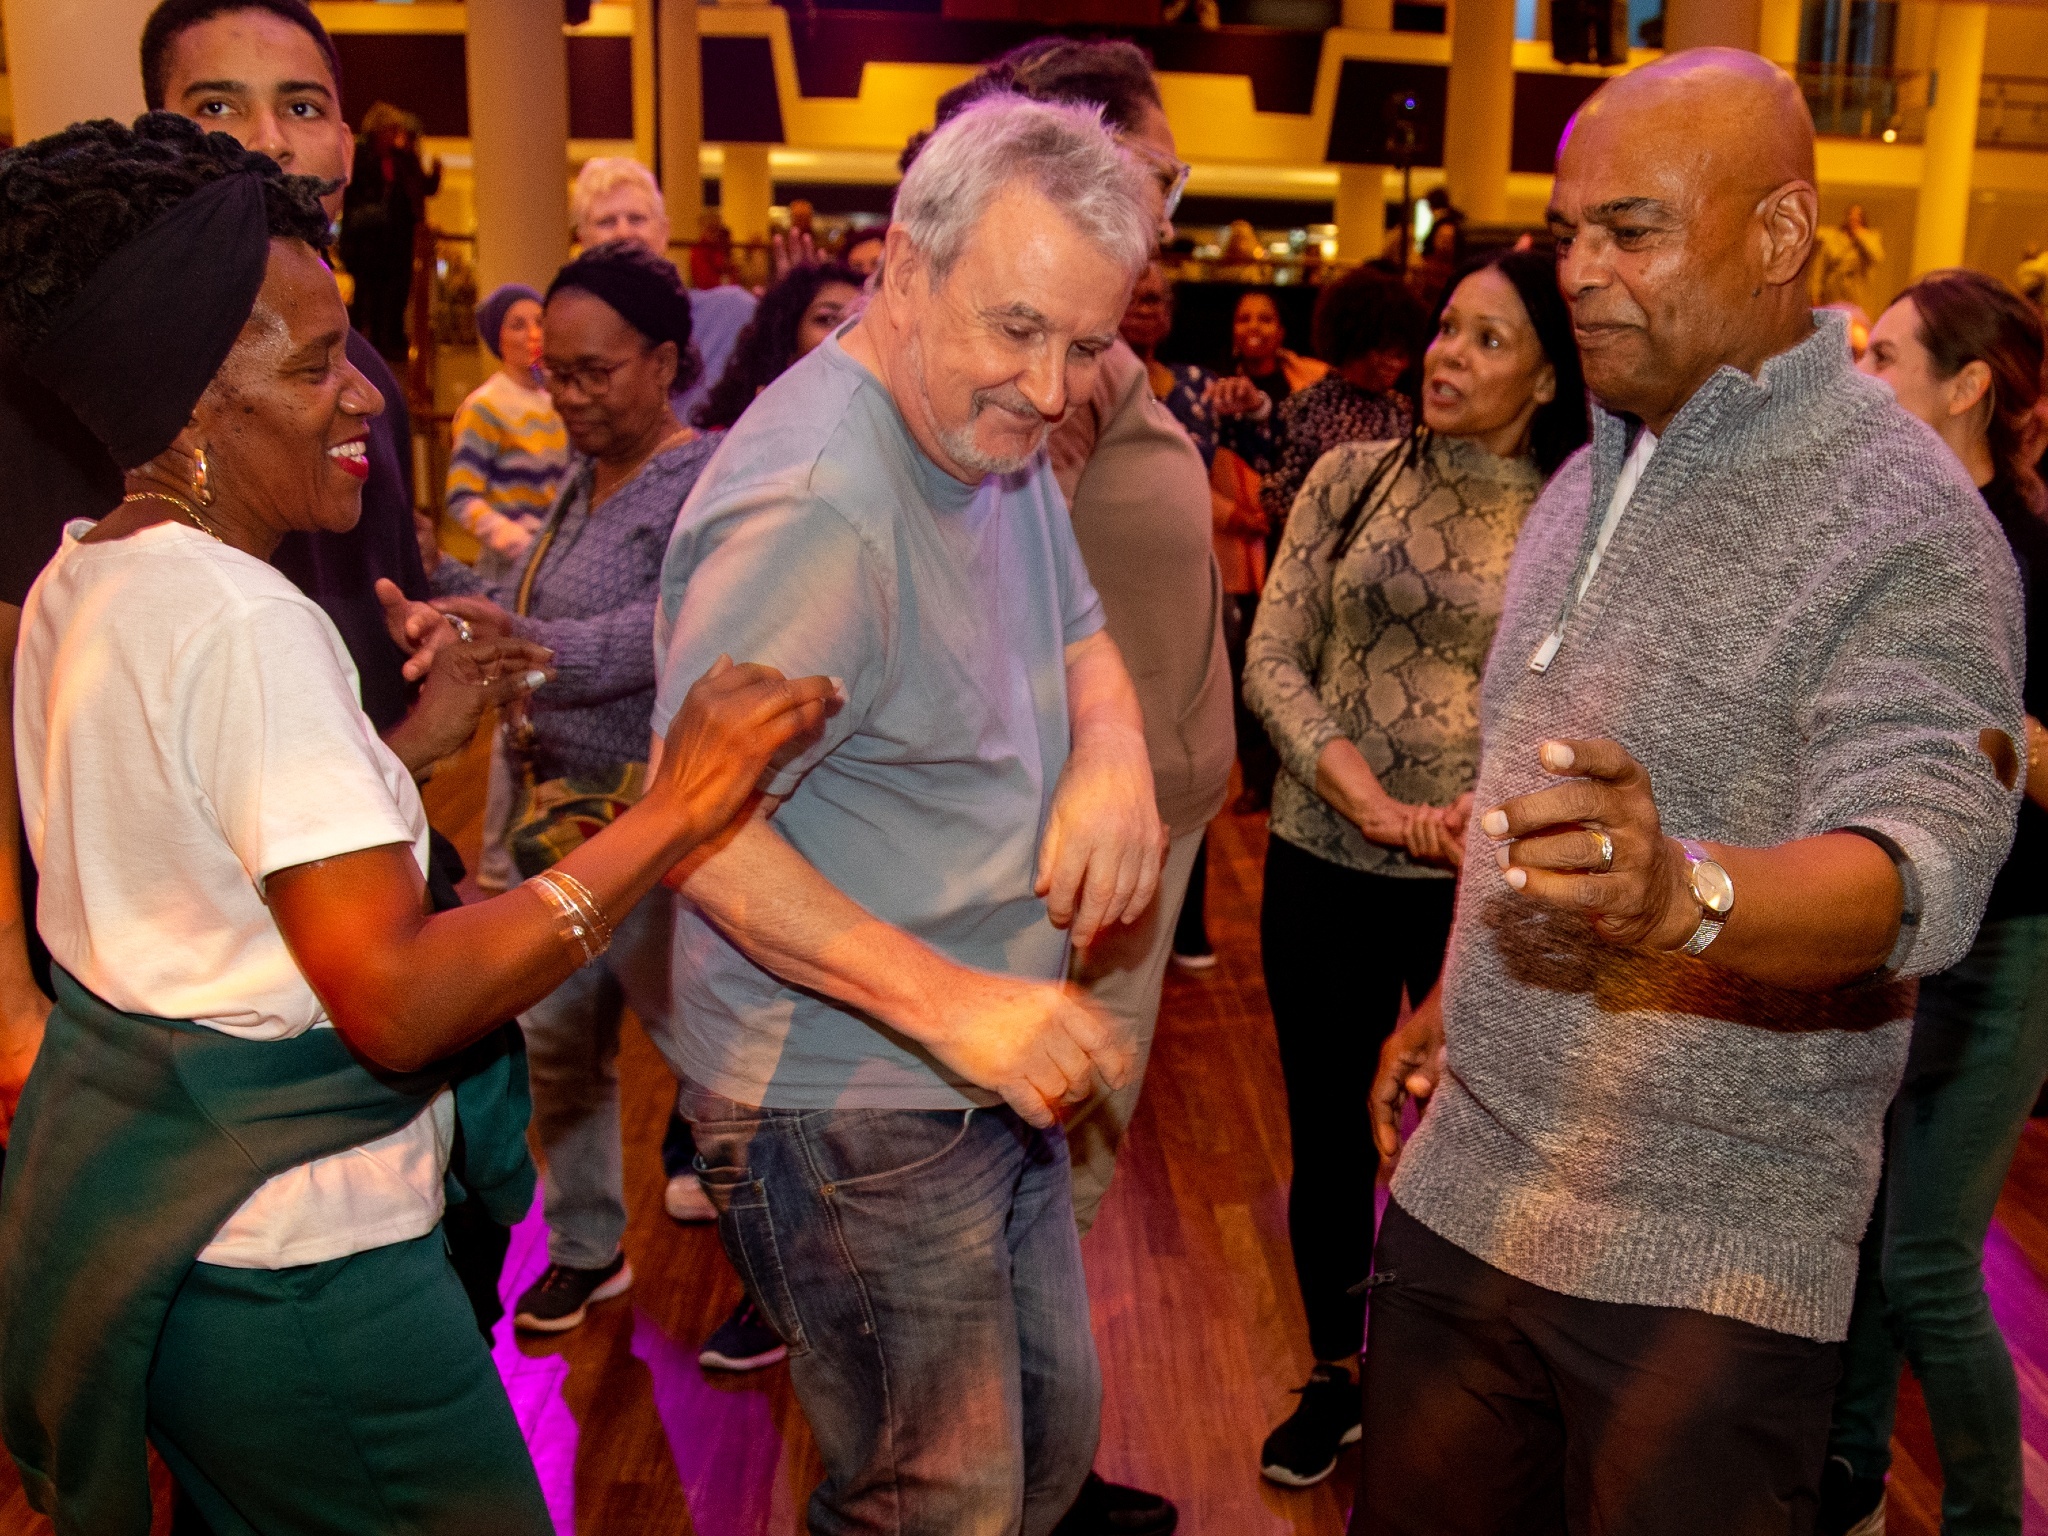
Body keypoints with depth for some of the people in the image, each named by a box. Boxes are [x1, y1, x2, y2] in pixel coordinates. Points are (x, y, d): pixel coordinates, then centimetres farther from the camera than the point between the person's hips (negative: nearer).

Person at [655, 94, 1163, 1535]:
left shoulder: (996, 435, 5)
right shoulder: (815, 501, -26)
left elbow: (1080, 634, 14)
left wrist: (1115, 748, -10)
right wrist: (946, 1000, -31)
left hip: (995, 1078, 9)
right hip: (849, 1112, -9)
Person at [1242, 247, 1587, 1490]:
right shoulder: (1352, 479, 1)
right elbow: (1272, 658, -4)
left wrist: (1499, 806, -23)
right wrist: (1363, 795, -16)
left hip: (1487, 882, -2)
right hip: (1322, 863, 2)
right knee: (1325, 1130, 14)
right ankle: (1336, 1377, 36)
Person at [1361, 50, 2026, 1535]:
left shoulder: (1907, 520, -13)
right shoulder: (1590, 478, 12)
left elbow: (1925, 866, -27)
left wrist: (1687, 896, -46)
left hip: (1703, 1266, -6)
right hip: (1463, 1188, 7)